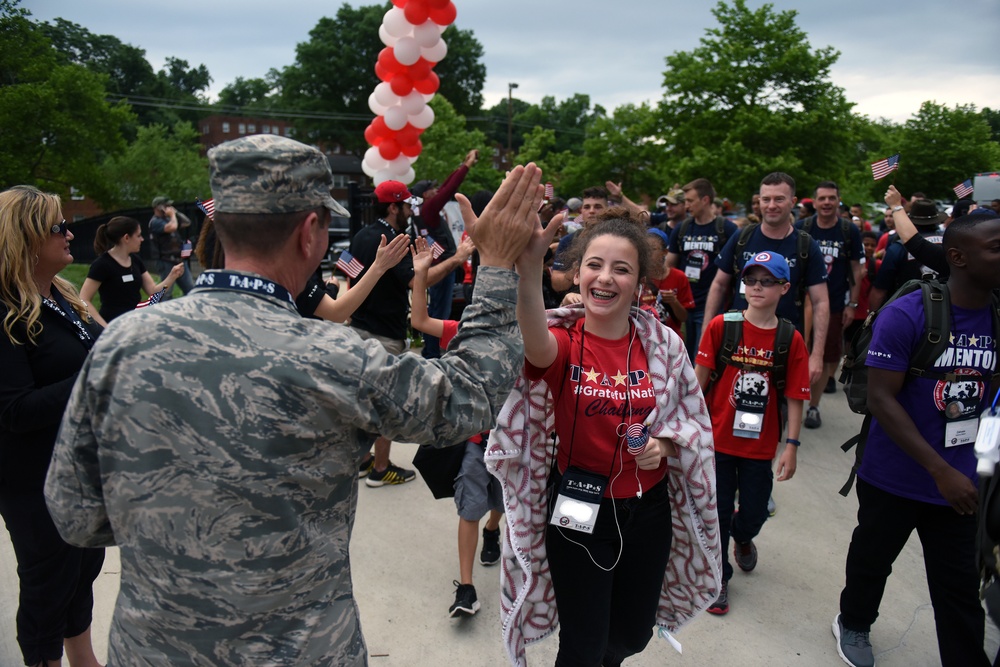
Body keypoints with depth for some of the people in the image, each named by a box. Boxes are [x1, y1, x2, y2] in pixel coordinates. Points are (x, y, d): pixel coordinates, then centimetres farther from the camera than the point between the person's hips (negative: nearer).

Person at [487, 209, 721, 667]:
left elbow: (689, 420, 6)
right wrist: (529, 270, -61)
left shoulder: (662, 344, -7)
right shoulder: (563, 341, -16)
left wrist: (662, 446, -17)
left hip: (647, 509, 4)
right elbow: (536, 344, -42)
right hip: (578, 511, -3)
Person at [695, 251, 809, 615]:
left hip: (760, 444, 1)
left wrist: (792, 445, -5)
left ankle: (743, 538, 51)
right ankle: (719, 577, 29)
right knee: (718, 510, 8)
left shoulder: (792, 340, -5)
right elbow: (700, 377, -5)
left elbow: (794, 397, -3)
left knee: (754, 511, 14)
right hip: (718, 437, -1)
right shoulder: (721, 325, -9)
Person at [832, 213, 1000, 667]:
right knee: (872, 561, 19)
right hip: (895, 477, -3)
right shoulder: (905, 315, -19)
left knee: (959, 586, 9)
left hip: (959, 480, 3)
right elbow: (880, 398, -20)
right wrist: (940, 470, -23)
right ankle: (853, 624, 46)